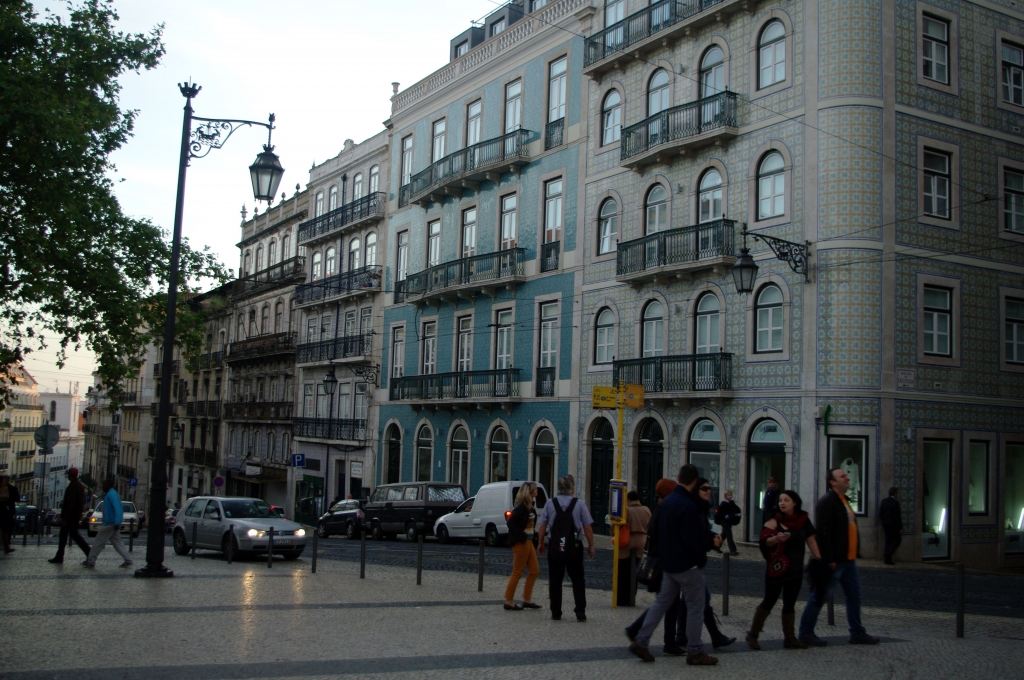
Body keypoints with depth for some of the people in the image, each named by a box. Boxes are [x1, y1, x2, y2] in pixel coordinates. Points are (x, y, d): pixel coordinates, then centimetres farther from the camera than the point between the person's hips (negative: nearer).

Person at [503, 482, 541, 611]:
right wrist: (521, 536, -21)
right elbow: (511, 522, -24)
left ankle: (527, 600, 19)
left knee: (534, 571, 12)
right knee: (517, 572, -2)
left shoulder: (530, 507, 11)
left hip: (528, 541, 10)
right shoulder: (521, 507, -17)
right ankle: (509, 601, 7)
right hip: (521, 542, -10)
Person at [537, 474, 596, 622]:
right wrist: (591, 545, 5)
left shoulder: (550, 503, -2)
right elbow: (587, 527, -5)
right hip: (574, 548, -1)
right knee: (578, 580, 10)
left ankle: (556, 612, 11)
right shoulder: (579, 503, -6)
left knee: (555, 581, 10)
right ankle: (580, 612, 4)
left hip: (555, 548, 1)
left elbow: (542, 526, -1)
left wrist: (540, 543, 11)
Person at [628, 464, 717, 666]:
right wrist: (701, 559, -6)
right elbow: (693, 538, -21)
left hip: (669, 564, 9)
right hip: (687, 565, -9)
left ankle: (640, 643, 13)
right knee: (695, 607, 3)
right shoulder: (688, 506, -21)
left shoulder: (667, 502, 8)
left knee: (662, 602, 14)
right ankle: (695, 652, 9)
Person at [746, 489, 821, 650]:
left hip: (795, 569, 4)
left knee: (790, 604, 11)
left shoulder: (803, 520, 3)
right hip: (777, 567, -4)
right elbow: (765, 541, -20)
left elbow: (810, 540, 10)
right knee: (769, 601, -2)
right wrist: (776, 538, -40)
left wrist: (819, 560, 4)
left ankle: (789, 638, 18)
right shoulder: (775, 520, -9)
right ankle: (752, 634, 8)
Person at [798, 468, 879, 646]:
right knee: (819, 597, -1)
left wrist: (854, 553, 16)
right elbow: (823, 532, -21)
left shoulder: (844, 500, 15)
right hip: (834, 561, -9)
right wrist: (828, 559, -24)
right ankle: (806, 633, 8)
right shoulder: (826, 502, -15)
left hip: (848, 559, 9)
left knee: (854, 595, 12)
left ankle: (857, 633, 21)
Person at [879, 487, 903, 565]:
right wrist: (900, 528, -11)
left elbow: (880, 514, 10)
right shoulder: (895, 502, -14)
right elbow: (897, 516, -16)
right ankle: (888, 553, -11)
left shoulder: (884, 501, 7)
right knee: (897, 540, 6)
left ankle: (888, 559, 10)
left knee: (888, 540, 12)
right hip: (893, 525, -7)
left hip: (885, 524, 7)